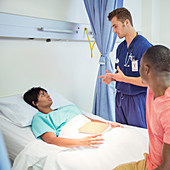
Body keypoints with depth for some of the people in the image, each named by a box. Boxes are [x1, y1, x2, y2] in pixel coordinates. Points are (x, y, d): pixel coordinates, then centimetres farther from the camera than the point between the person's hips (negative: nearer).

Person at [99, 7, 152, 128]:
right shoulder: (120, 47, 10)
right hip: (120, 98, 7)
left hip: (137, 99, -7)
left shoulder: (144, 46, -16)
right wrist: (112, 77, -1)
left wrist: (124, 78, -25)